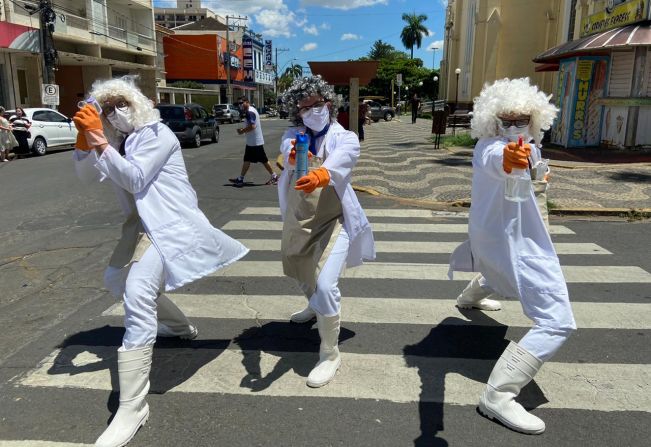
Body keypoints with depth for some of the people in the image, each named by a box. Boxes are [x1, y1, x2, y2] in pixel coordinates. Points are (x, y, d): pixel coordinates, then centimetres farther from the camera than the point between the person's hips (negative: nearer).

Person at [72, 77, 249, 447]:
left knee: (137, 295, -27)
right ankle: (180, 326, 47)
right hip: (142, 224, 10)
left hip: (170, 224, -10)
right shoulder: (117, 139, 15)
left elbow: (135, 179, -20)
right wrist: (84, 141, -6)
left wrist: (100, 142, -21)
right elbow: (88, 177, 9)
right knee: (117, 279, 28)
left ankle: (133, 407, -26)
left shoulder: (157, 135, -9)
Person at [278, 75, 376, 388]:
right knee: (301, 274, 26)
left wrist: (320, 175, -57)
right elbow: (287, 151, -26)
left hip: (332, 222, -5)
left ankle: (330, 355, 0)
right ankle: (315, 306, 61)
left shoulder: (345, 138, -11)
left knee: (325, 284, -19)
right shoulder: (293, 136, -2)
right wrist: (293, 157, -51)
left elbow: (341, 161, -34)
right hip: (297, 221, 5)